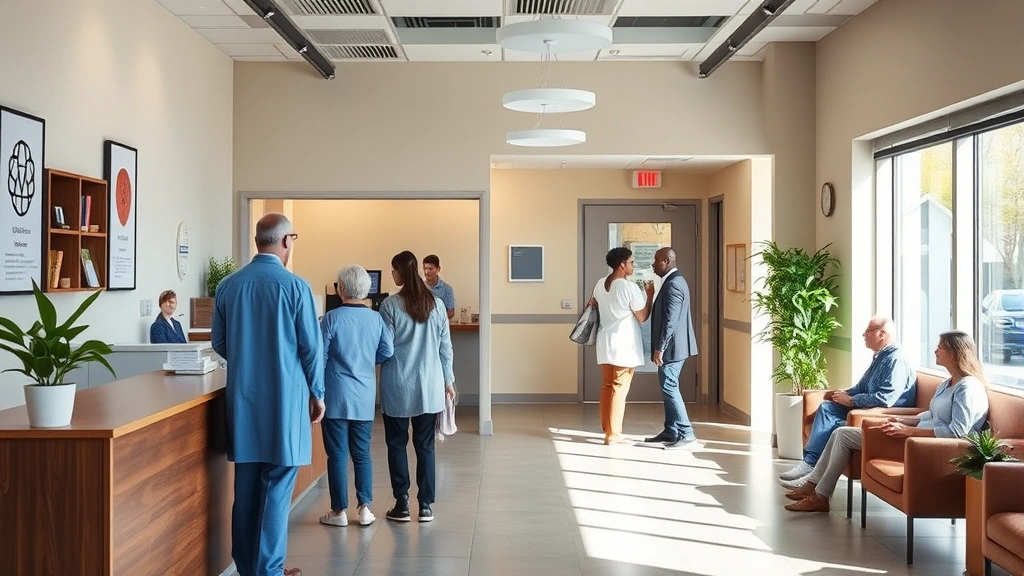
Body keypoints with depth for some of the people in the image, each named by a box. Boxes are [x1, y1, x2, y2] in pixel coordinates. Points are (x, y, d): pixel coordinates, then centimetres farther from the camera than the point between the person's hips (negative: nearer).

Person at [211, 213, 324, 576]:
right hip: (284, 398, -4)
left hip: (242, 398, 5)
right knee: (276, 489, 2)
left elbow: (219, 344, 10)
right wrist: (317, 393, 7)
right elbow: (311, 347, -7)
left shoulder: (228, 285, 2)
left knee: (245, 487, 12)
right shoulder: (295, 286, -11)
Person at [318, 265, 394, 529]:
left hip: (336, 397, -3)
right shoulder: (376, 319, -2)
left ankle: (339, 511, 10)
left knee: (337, 454, 5)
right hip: (365, 398, 3)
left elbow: (319, 357, -8)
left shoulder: (332, 318, -11)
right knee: (362, 453, 13)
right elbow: (387, 352, 2)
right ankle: (364, 508, 11)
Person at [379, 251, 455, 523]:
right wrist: (448, 380, 13)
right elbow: (445, 347, 5)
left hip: (398, 387, -3)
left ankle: (402, 505, 10)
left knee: (396, 444, 8)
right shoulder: (436, 304, 1)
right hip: (429, 387, 3)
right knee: (425, 445, 9)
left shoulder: (390, 305, -10)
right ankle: (425, 505, 11)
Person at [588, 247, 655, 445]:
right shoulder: (630, 288, -16)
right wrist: (650, 295, 1)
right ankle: (614, 434, 1)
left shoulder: (600, 284, 5)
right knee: (619, 388, -2)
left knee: (607, 386, 13)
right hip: (624, 344, -7)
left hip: (605, 342, 8)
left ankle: (607, 428, 20)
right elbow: (642, 318, -7)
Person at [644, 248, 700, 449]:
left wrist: (660, 348, -21)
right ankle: (671, 432, 21)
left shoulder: (672, 285, -18)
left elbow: (670, 321, -23)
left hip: (671, 347, -11)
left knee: (669, 388, -8)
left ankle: (686, 434, -6)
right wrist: (661, 347, 22)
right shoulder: (674, 281, 15)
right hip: (673, 346, 11)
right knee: (668, 388, 14)